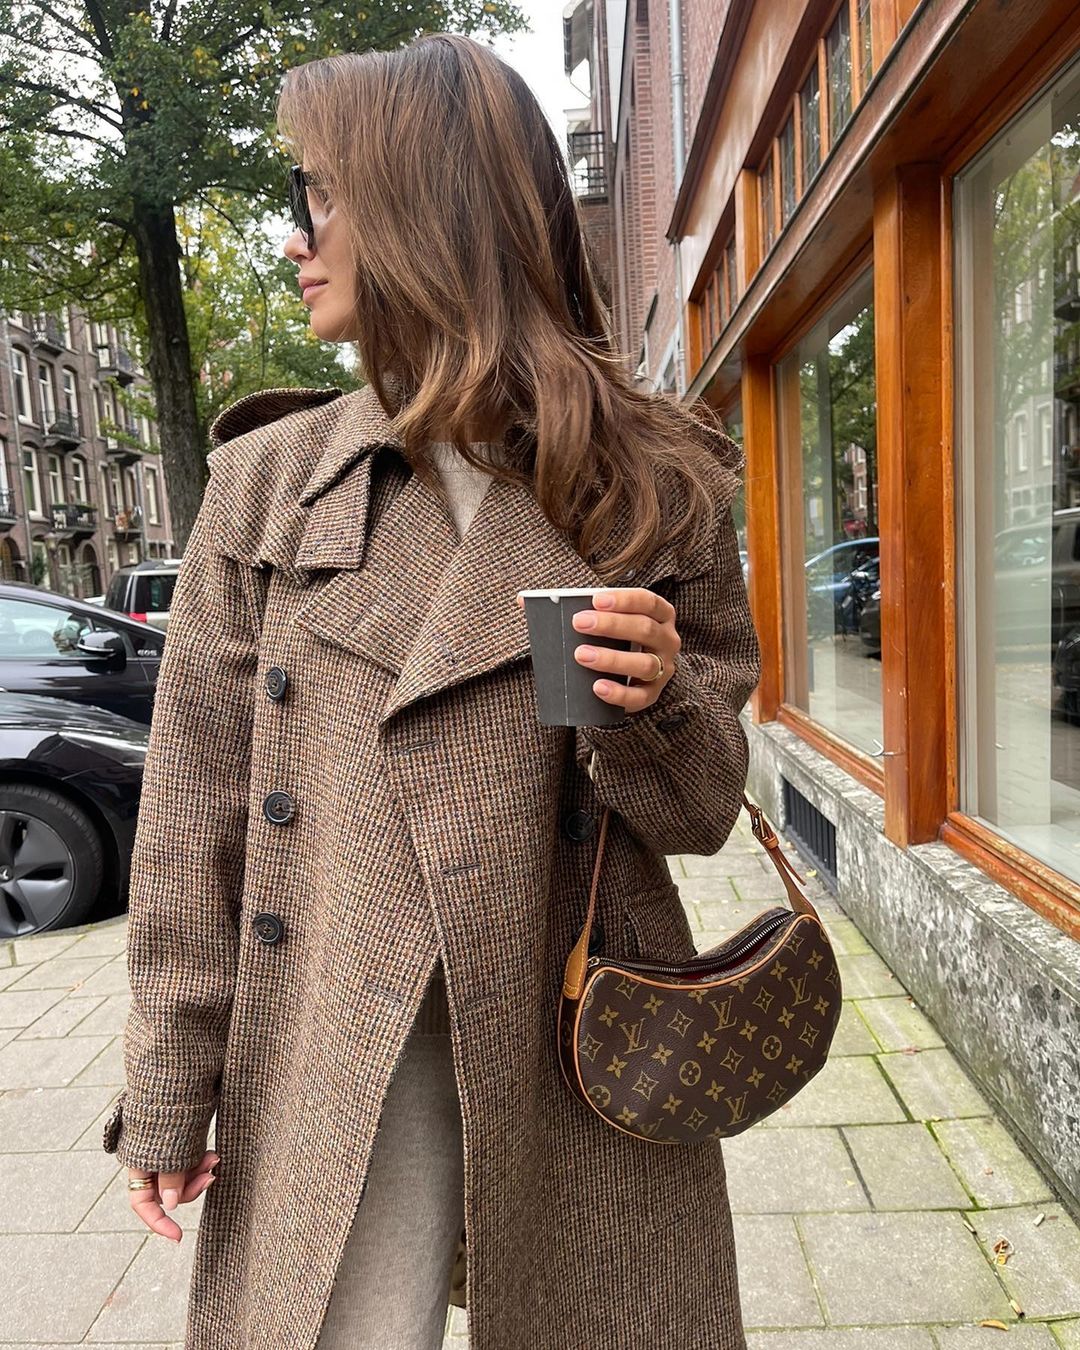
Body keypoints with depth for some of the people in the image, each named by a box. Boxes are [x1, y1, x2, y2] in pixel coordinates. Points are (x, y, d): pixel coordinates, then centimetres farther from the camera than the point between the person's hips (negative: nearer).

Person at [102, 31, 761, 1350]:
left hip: (587, 1055, 1)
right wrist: (169, 1091, 3)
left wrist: (657, 706, -20)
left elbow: (704, 808, 2)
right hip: (331, 1079, 1)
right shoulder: (267, 481, -1)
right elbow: (196, 807, 1)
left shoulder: (657, 488, -3)